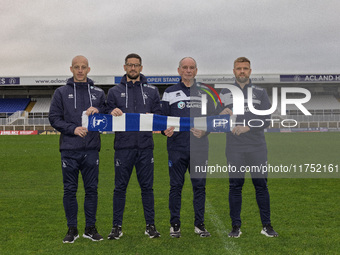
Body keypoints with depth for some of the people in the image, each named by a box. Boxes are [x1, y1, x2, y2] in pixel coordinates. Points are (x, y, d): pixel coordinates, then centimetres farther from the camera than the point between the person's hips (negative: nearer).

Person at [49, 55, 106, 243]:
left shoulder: (98, 93, 12)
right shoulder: (61, 92, 7)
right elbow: (54, 118, 1)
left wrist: (98, 112, -11)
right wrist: (73, 129, -13)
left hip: (91, 149, 1)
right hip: (69, 150, -1)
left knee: (92, 189, 4)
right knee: (70, 190, 3)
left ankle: (90, 228, 15)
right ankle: (72, 229, 15)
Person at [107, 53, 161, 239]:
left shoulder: (152, 91, 12)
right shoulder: (114, 91, 10)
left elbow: (159, 115, 9)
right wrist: (113, 113, -13)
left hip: (145, 145, 1)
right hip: (123, 146, 0)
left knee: (147, 187, 5)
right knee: (120, 187, 4)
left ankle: (150, 225, 14)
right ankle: (117, 227, 14)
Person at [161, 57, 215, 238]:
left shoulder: (204, 94, 13)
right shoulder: (170, 93, 7)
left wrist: (204, 130, -5)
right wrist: (166, 130, -13)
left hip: (199, 147, 2)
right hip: (177, 148, -1)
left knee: (199, 186, 5)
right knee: (176, 186, 3)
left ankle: (199, 224, 15)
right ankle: (175, 224, 13)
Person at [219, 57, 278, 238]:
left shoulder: (260, 93, 8)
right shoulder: (225, 93, 10)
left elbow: (266, 119, 0)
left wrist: (247, 127, -13)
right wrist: (222, 115, -12)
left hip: (257, 148, 0)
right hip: (234, 148, 0)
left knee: (261, 185, 3)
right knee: (235, 185, 2)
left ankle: (266, 225, 12)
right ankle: (236, 226, 10)